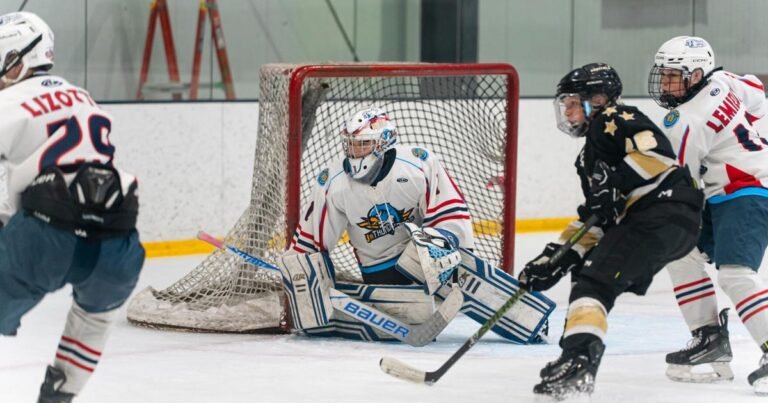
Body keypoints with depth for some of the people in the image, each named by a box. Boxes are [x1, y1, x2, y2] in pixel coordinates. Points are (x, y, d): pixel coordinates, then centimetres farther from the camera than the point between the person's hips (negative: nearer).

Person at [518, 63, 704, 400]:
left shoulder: (613, 121, 0)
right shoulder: (589, 156, 29)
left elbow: (656, 150, -19)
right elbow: (592, 219, 25)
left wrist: (616, 182, -22)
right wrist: (556, 258, 16)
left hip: (663, 211, -11)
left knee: (596, 279, -19)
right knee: (585, 269, 18)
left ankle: (579, 358, -35)